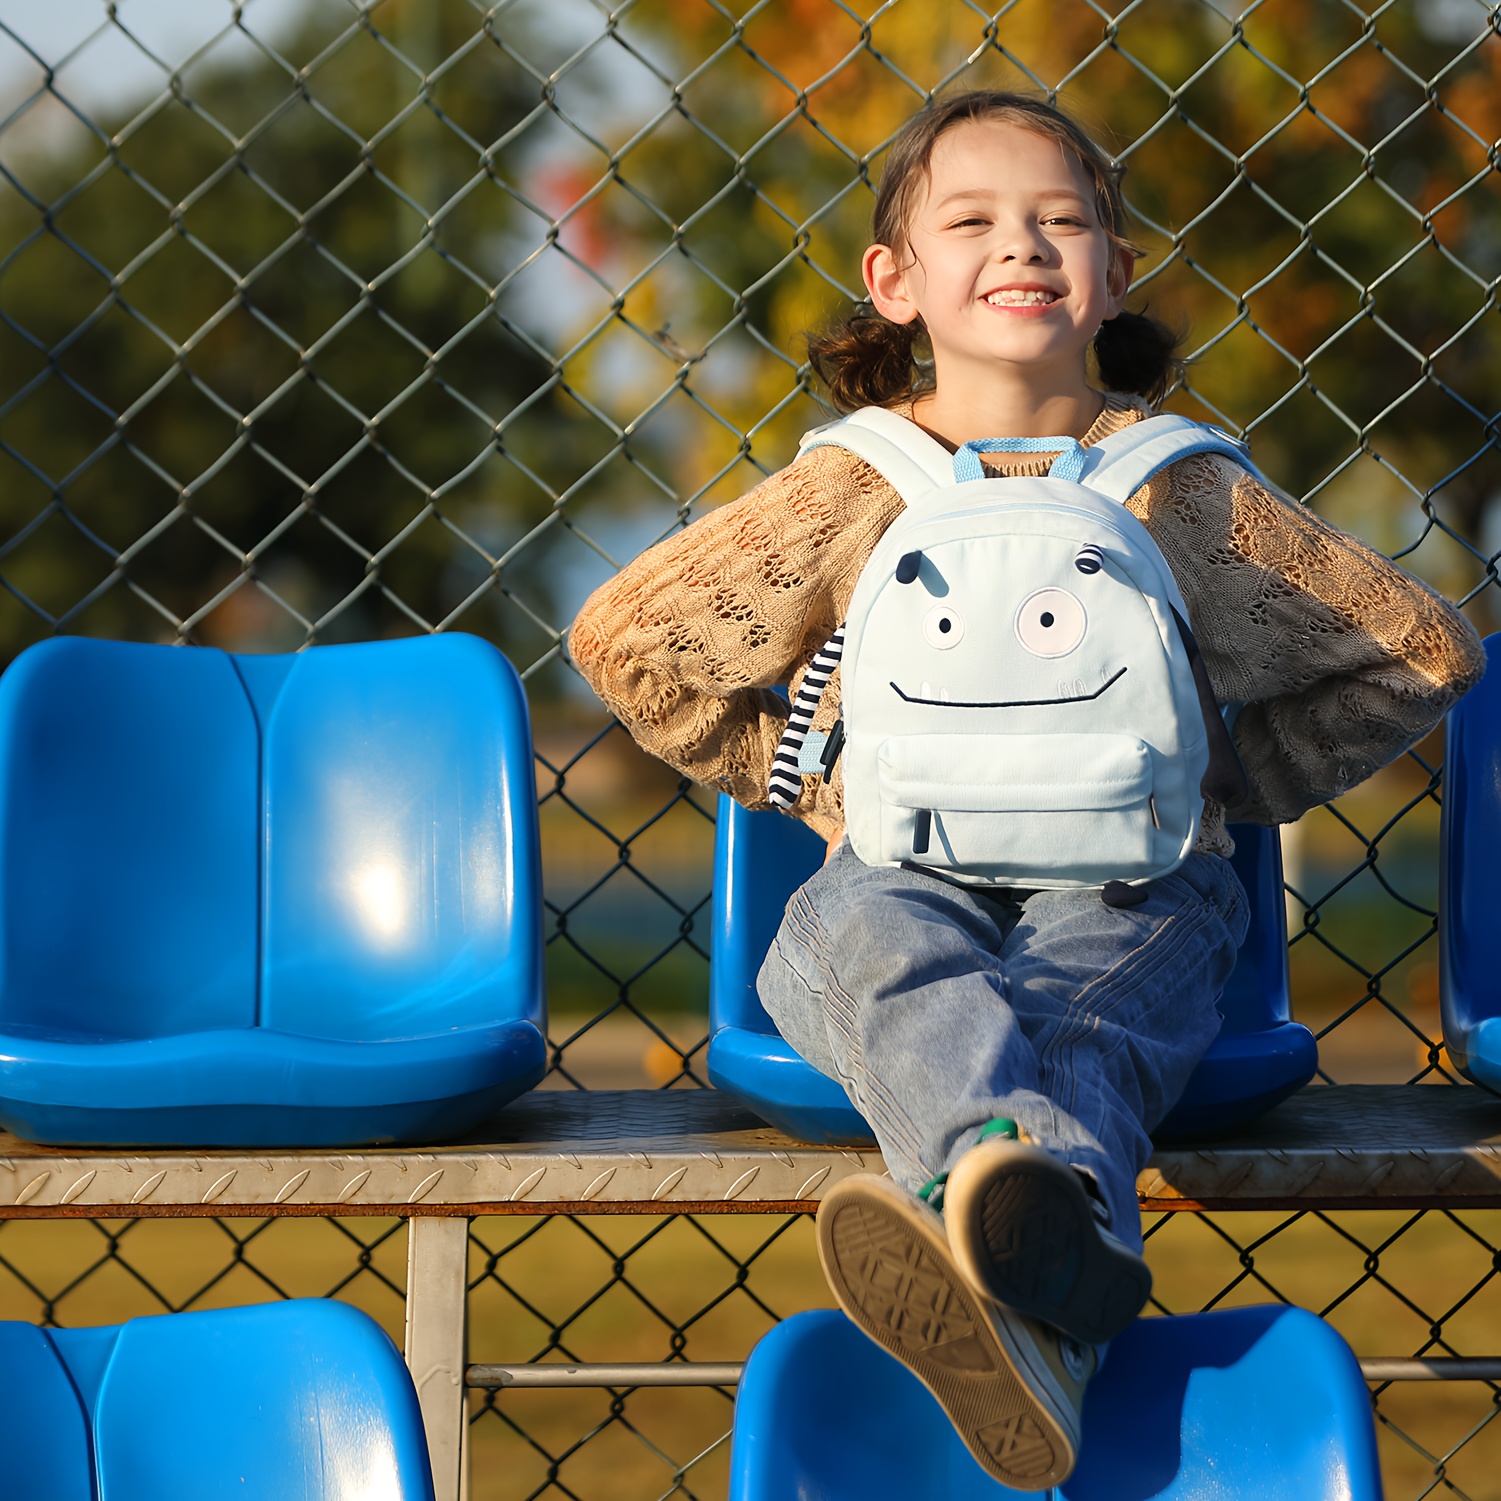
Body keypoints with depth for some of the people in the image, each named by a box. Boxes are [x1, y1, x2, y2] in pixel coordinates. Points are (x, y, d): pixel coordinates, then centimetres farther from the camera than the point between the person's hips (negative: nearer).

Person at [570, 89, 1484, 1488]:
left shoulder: (1183, 491, 10)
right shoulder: (852, 491, 9)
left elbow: (1424, 648, 18)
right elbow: (622, 637, 13)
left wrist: (1233, 780, 11)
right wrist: (800, 775, 11)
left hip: (1124, 875, 0)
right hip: (904, 864, 0)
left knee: (1092, 1008, -36)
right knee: (882, 951, -37)